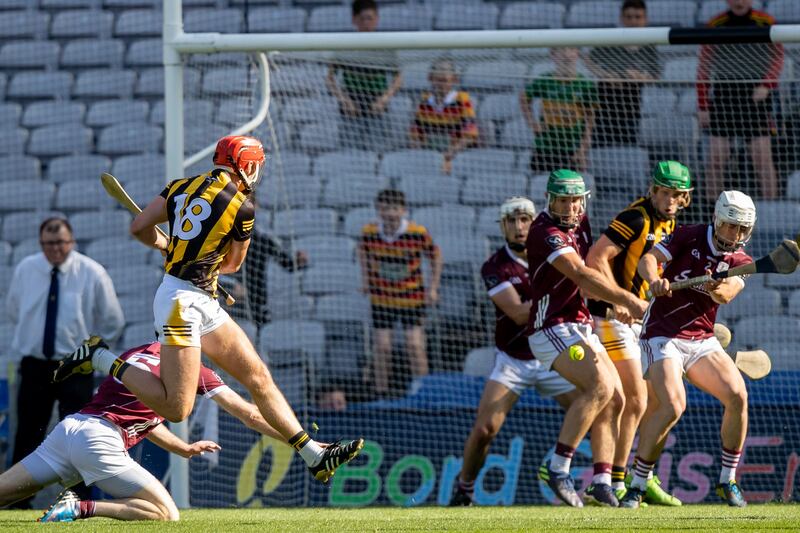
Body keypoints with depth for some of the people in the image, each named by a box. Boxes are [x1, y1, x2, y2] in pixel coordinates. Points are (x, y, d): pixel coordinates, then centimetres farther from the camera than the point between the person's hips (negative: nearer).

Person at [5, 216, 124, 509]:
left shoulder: (92, 274, -7)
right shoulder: (25, 270, 0)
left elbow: (113, 322, 4)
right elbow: (13, 309, 19)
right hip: (34, 365, 2)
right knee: (27, 436, 4)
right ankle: (18, 502, 12)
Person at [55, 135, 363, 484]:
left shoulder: (181, 188, 9)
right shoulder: (241, 208, -9)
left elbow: (140, 228, 6)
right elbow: (233, 263, 5)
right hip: (183, 301, -10)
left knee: (258, 376, 9)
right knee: (176, 408, -11)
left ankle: (315, 457, 9)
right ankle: (100, 358, -1)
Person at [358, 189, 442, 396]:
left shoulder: (418, 233, -16)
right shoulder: (370, 232, -10)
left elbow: (435, 256, 1)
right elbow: (363, 251, 13)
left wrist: (433, 288, -2)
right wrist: (366, 279, 8)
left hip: (412, 297, -2)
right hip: (381, 298, 2)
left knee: (415, 345, -6)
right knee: (382, 346, 0)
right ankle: (381, 393, 11)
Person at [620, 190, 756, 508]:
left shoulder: (740, 262, 2)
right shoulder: (690, 237, -4)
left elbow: (728, 293, -19)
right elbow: (648, 259, -16)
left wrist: (719, 289, -43)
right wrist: (654, 280, -38)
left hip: (702, 341, 4)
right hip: (662, 336, -4)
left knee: (737, 395, -15)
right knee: (672, 406, -24)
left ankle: (727, 481, 1)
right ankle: (636, 486, -14)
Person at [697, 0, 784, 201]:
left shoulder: (765, 23, 1)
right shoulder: (715, 25, 3)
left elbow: (777, 57, 6)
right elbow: (704, 67, 6)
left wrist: (766, 85, -12)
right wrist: (702, 106, 1)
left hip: (755, 96, -1)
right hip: (723, 92, 1)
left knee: (762, 155, -6)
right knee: (716, 156, -3)